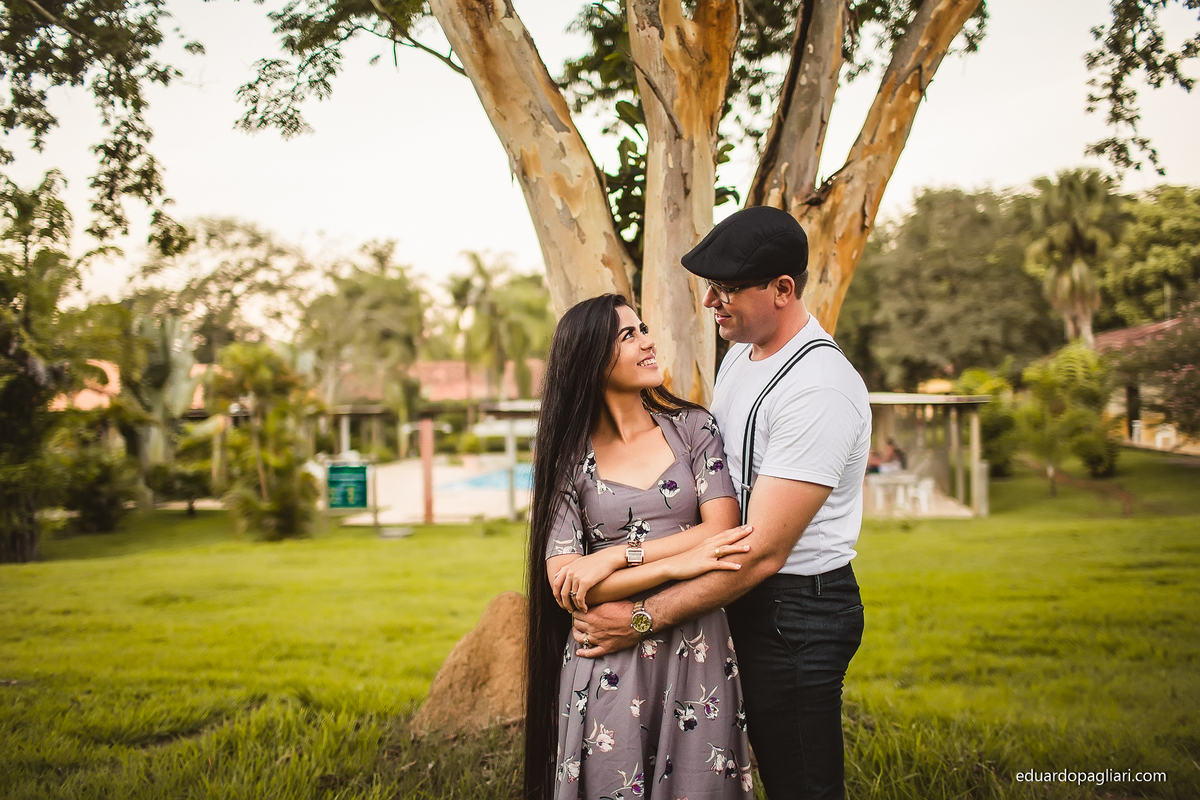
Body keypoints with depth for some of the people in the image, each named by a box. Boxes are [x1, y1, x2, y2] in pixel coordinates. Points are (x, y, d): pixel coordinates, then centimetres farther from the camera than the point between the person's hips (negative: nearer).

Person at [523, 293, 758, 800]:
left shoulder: (692, 427, 3)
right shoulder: (568, 459, -1)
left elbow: (723, 532, -8)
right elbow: (564, 582, -10)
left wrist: (618, 557, -14)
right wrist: (677, 564, -18)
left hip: (697, 654, 1)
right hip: (608, 666, -1)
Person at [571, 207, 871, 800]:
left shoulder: (818, 390, -24)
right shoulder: (740, 353, 7)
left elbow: (762, 553, -26)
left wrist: (643, 619, -23)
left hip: (795, 613, -9)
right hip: (740, 598, 9)